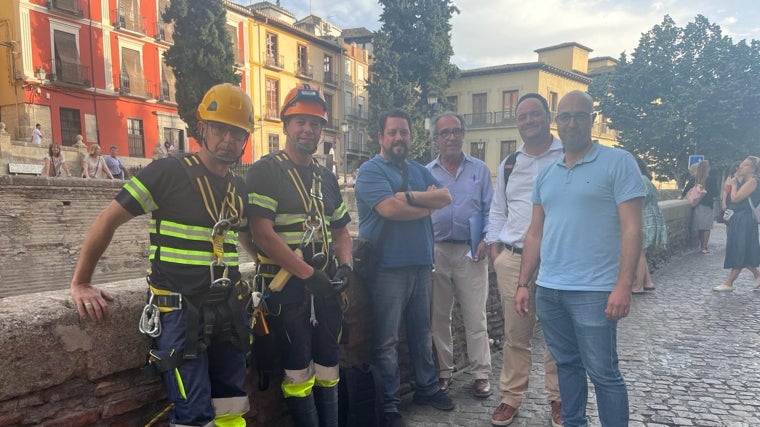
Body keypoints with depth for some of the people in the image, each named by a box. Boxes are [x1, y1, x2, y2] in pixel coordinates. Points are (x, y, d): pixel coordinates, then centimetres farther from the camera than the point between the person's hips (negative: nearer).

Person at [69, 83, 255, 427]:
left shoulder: (239, 189, 8)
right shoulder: (167, 173, -11)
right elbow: (108, 221, -7)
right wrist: (80, 284, -5)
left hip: (229, 310, 6)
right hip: (181, 312, -6)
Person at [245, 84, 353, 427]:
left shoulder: (327, 177, 12)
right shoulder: (265, 172, -9)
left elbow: (341, 230, 19)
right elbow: (263, 234, -17)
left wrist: (345, 266, 0)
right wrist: (308, 274, -18)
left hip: (326, 289, 6)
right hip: (287, 290, -6)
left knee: (328, 370, 14)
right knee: (299, 375, 3)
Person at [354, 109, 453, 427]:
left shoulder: (419, 171, 15)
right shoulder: (370, 171, -7)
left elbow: (446, 197, 0)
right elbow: (390, 208, -22)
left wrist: (410, 196, -14)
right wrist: (427, 204, -7)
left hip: (420, 264, 7)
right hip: (387, 267, -6)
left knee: (421, 332, 19)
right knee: (386, 341, 2)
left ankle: (427, 388, 34)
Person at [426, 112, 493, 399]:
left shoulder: (480, 170, 7)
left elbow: (490, 210, 6)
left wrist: (486, 240, -9)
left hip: (471, 251, -1)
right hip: (437, 251, 2)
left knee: (475, 316, 2)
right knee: (439, 316, 9)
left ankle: (481, 373, 14)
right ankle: (443, 371, 23)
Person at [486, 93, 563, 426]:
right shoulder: (508, 164, 15)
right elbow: (497, 210, 18)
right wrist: (494, 246, 9)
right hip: (512, 260, 3)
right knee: (515, 334, 8)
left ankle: (557, 398, 22)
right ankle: (511, 397, 20)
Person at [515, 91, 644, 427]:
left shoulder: (618, 163, -4)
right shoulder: (546, 174, 12)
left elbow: (631, 228, -10)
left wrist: (623, 285, -18)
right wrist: (523, 284, 10)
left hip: (594, 291, -5)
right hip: (547, 290, 6)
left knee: (603, 372, 3)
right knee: (566, 364, 17)